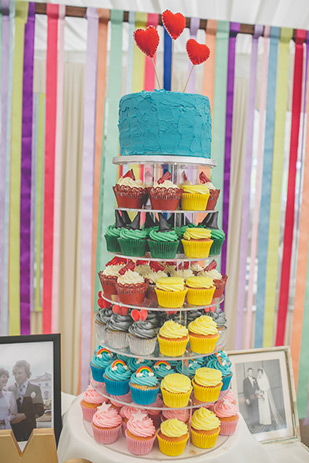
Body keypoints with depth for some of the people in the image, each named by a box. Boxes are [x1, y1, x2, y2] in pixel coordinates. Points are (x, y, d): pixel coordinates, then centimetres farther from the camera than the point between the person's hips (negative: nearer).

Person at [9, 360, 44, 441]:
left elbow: (40, 410, -4)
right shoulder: (10, 389, 7)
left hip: (29, 428, -1)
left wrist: (24, 415, -13)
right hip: (14, 428, 1)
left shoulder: (35, 389, 2)